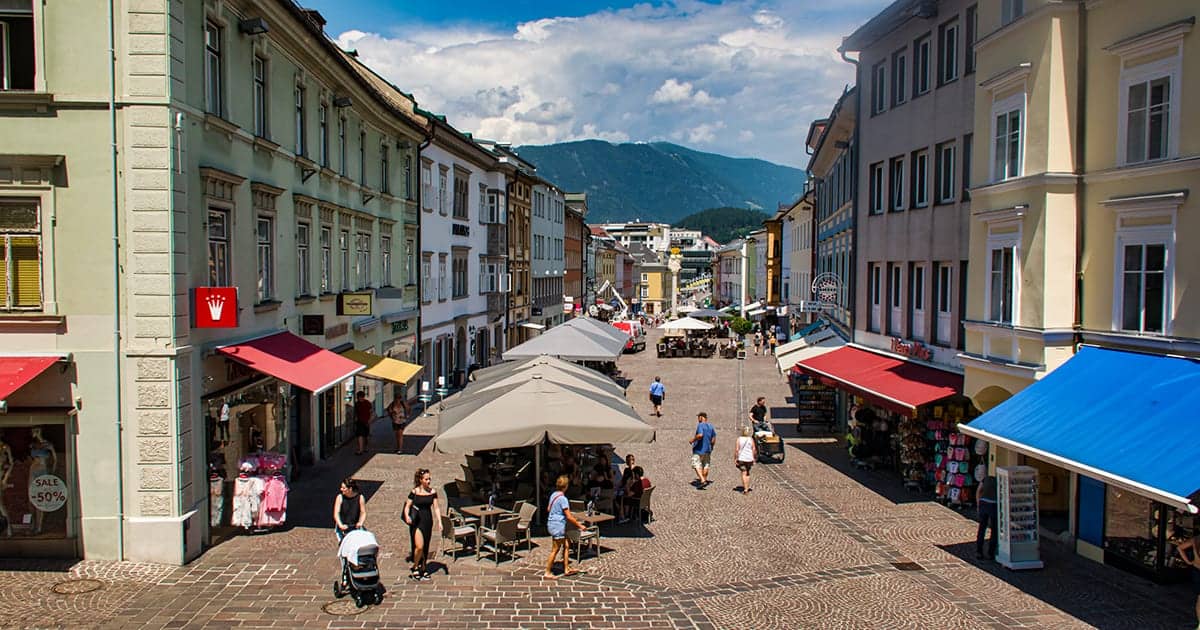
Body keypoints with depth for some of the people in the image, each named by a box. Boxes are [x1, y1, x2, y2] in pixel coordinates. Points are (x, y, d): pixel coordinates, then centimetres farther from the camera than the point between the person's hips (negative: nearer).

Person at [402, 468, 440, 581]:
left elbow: (436, 508, 3)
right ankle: (415, 568, 8)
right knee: (419, 546, -13)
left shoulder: (432, 492, 3)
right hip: (416, 521, -4)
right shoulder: (414, 492, -6)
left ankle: (423, 569, 23)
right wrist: (407, 516, -21)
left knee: (426, 547, 10)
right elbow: (407, 506, -2)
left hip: (428, 521, 4)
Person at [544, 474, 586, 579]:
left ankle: (566, 569, 20)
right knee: (555, 550, 0)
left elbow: (548, 509, 19)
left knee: (566, 545, 15)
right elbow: (569, 517, -20)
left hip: (551, 523, 9)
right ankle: (547, 573, 7)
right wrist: (580, 526, -10)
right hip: (558, 526, -9)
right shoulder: (563, 499, -21)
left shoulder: (553, 495, 5)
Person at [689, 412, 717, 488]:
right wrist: (711, 446, 23)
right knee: (705, 465, 16)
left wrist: (693, 439, -15)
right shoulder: (710, 426, 8)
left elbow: (700, 435, -30)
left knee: (697, 465, -4)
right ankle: (704, 479, 25)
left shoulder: (700, 425, -15)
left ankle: (702, 480, -16)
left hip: (699, 449, -7)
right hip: (707, 449, 7)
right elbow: (714, 438, 11)